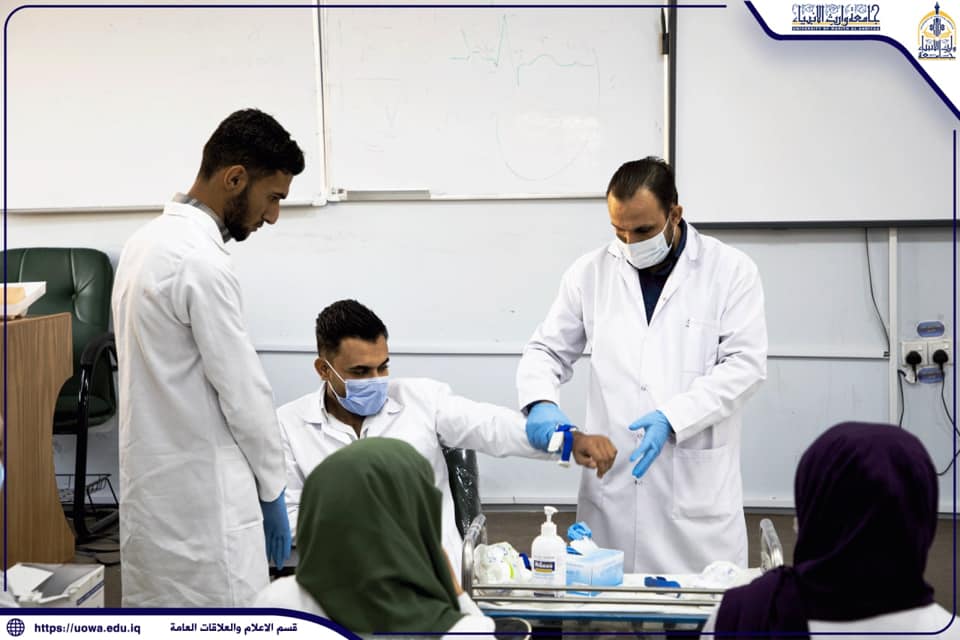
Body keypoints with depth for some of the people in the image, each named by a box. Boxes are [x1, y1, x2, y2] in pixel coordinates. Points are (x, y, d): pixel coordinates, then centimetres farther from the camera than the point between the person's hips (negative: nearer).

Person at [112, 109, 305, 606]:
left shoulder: (149, 241, 10)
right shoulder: (202, 262, -20)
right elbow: (243, 392, -16)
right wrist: (272, 488, -1)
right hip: (200, 495, -10)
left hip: (157, 484, 10)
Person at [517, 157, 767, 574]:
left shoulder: (731, 271, 1)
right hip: (612, 485, 2)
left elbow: (744, 364, -5)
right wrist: (540, 403, -9)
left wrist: (672, 417, -18)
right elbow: (547, 350, 13)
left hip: (698, 482, -2)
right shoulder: (591, 273, 8)